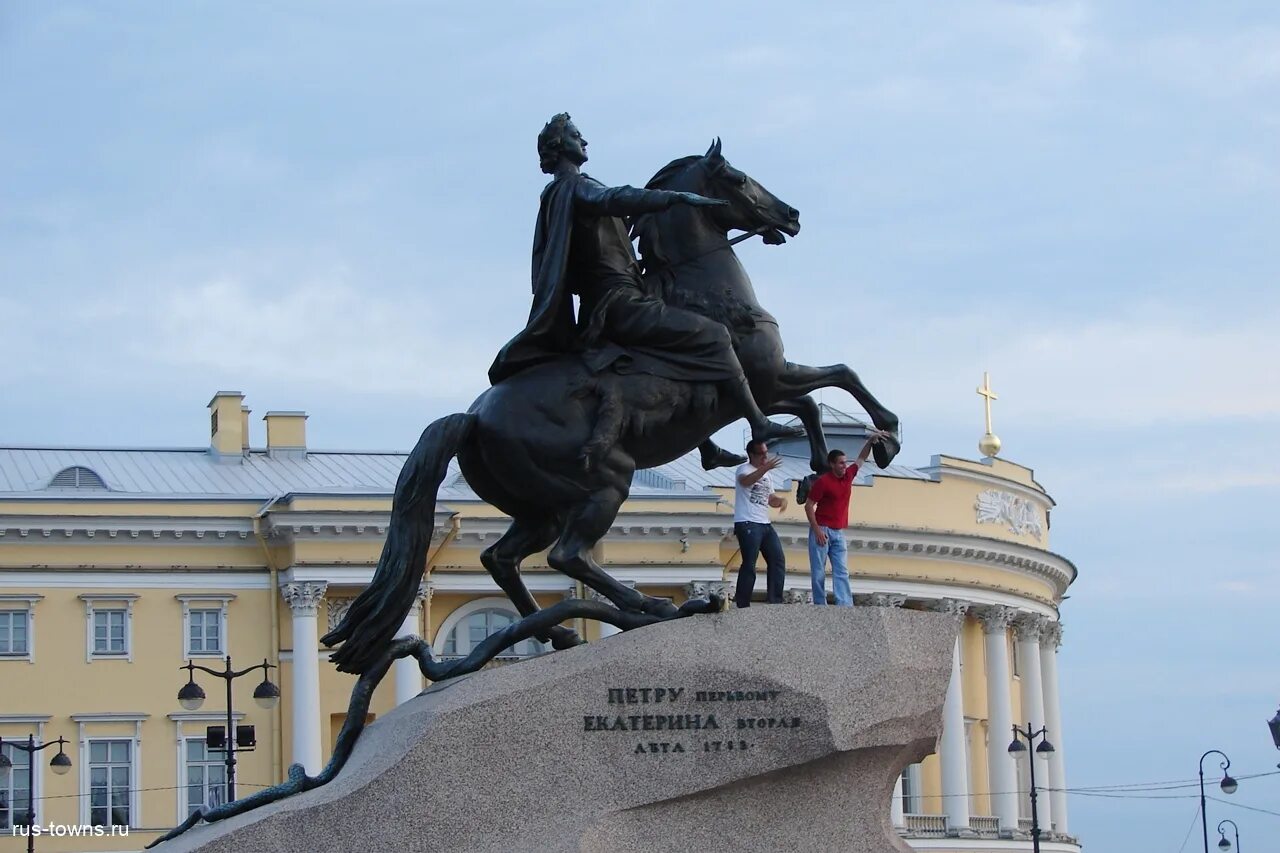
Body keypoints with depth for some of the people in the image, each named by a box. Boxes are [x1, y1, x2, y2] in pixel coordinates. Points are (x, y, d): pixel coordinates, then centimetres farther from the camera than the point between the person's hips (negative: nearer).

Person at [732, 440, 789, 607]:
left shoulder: (766, 475, 22)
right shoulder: (744, 469, -3)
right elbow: (746, 481, -28)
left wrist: (781, 500, 3)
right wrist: (765, 468, -41)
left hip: (765, 524, 8)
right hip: (747, 524, -8)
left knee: (778, 559, 3)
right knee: (749, 564, -10)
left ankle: (775, 601, 6)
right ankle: (743, 605, -6)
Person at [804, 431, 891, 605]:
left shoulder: (848, 476, 6)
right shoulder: (823, 481, -12)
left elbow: (861, 458, 22)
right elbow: (809, 506, -10)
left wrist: (871, 440, 7)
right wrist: (817, 530, -16)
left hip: (839, 532, 6)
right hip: (822, 530, -6)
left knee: (841, 571, -4)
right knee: (818, 572, -3)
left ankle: (845, 606, -12)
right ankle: (820, 607, 1)